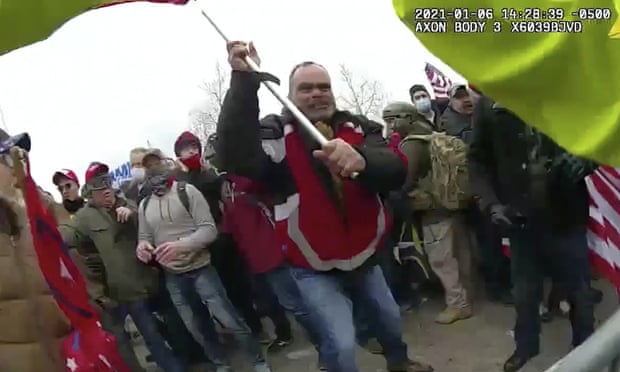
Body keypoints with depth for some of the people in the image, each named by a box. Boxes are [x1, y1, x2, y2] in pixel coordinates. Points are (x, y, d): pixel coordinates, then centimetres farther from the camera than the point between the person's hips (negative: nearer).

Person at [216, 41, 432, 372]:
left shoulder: (357, 127, -6)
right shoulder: (276, 132, -14)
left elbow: (396, 169, -23)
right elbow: (235, 158, -36)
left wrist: (362, 160, -47)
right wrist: (244, 81, -42)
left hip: (364, 256, 5)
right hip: (314, 268, -4)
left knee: (390, 318, 24)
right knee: (342, 344, -13)